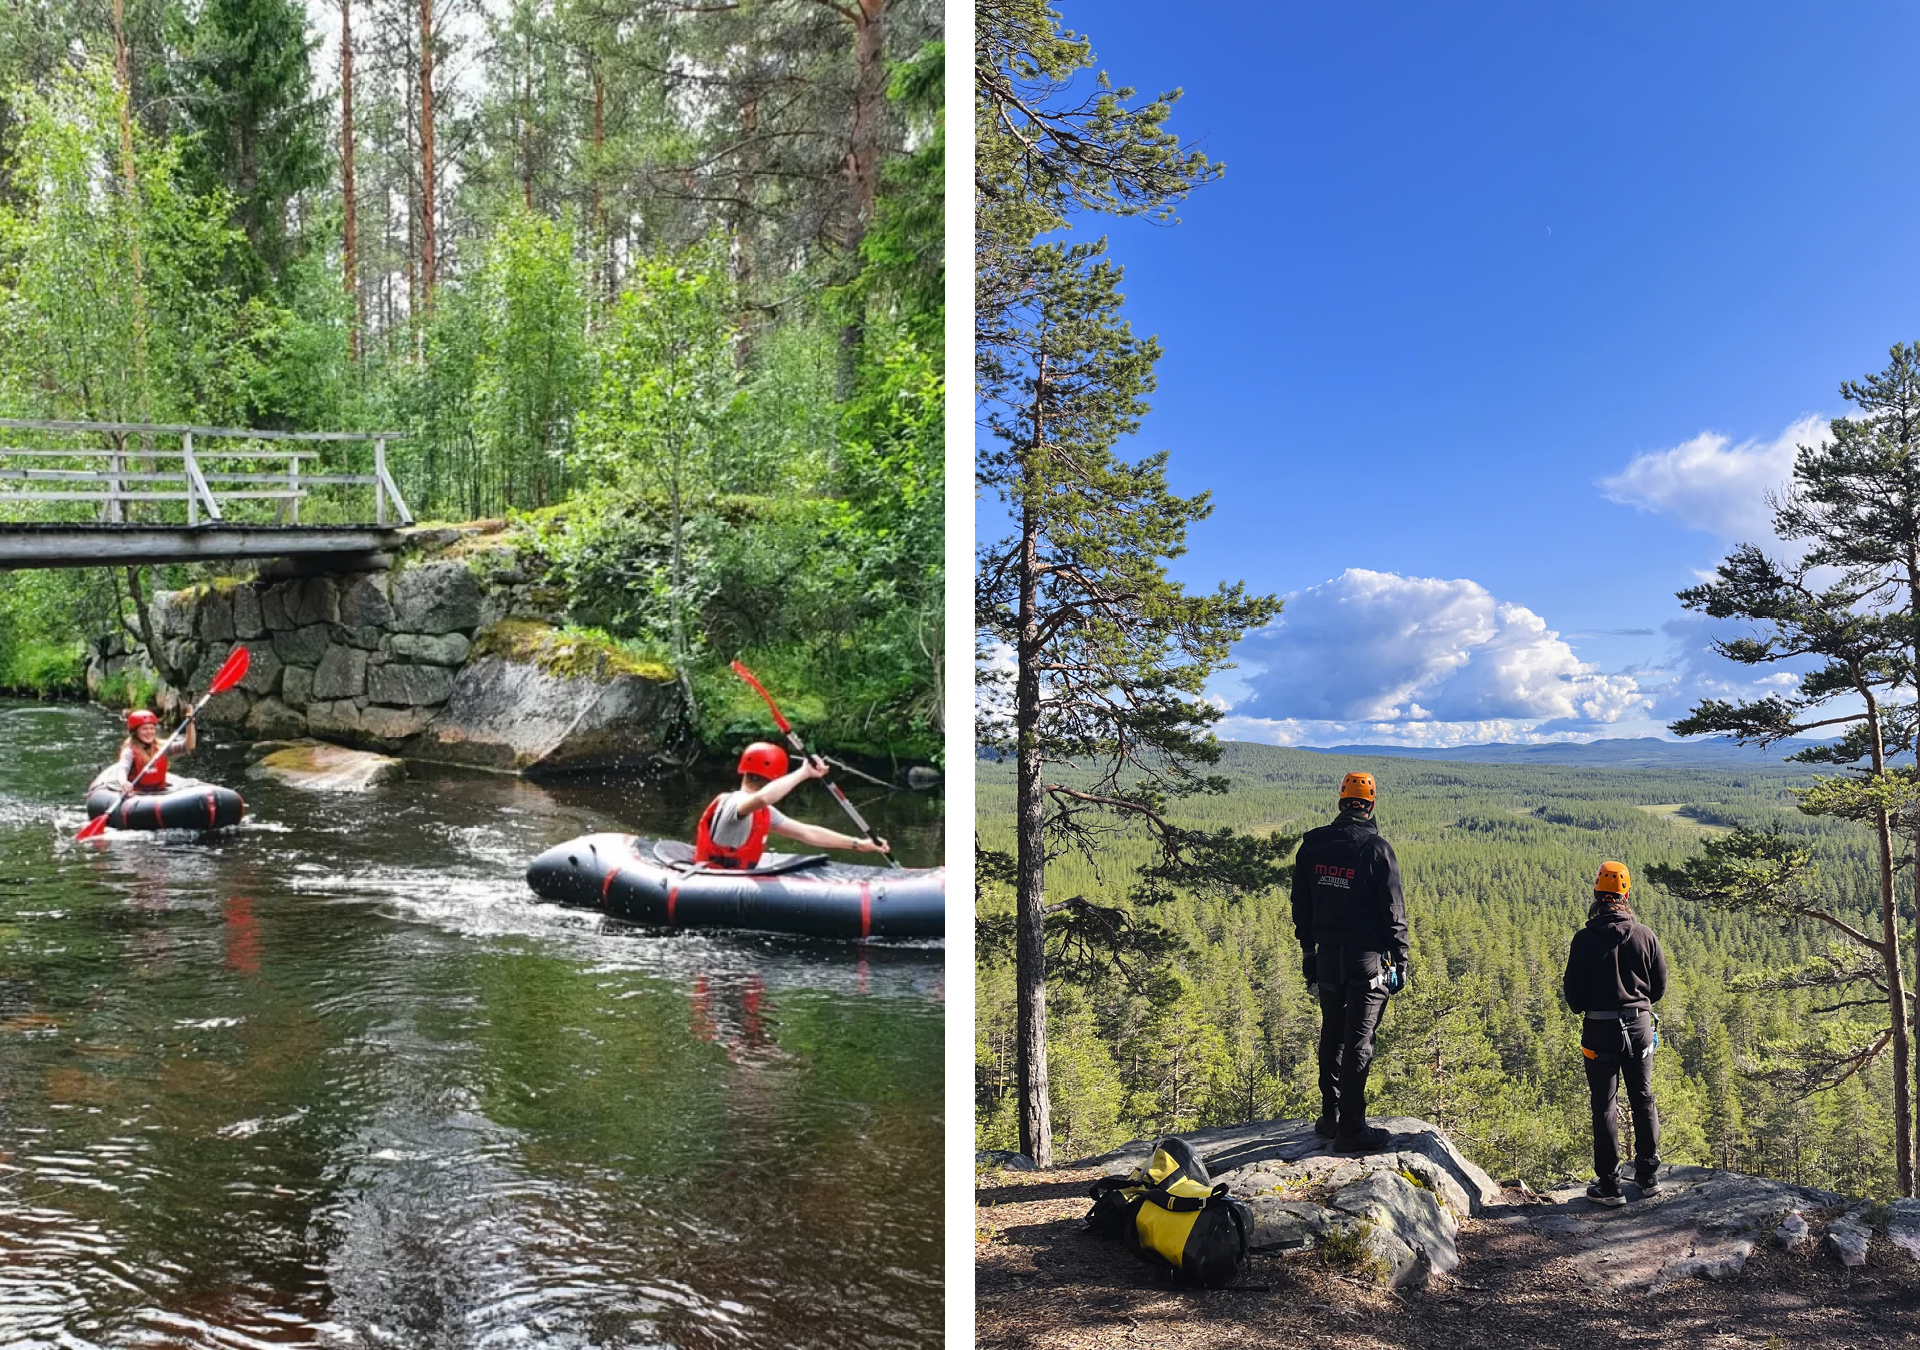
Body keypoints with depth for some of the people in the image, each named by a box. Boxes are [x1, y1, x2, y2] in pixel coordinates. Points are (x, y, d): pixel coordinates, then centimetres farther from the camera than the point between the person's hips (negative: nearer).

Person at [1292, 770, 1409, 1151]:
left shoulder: (1311, 846, 4)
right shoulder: (1376, 848, -12)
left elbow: (1301, 905, 11)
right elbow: (1393, 910, -9)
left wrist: (1308, 950, 20)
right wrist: (1401, 958, 0)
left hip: (1327, 955, 5)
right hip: (1367, 957, -5)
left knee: (1332, 1034, 17)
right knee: (1359, 1039, -2)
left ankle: (1330, 1117, 24)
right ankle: (1351, 1128, 0)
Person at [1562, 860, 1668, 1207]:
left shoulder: (1585, 938, -13)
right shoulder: (1646, 935, -3)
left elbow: (1573, 990, -9)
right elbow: (1660, 985, 5)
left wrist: (1582, 1006, 13)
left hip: (1600, 1029, -3)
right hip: (1640, 1025, 3)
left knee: (1604, 1106, 3)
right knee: (1643, 1100, 16)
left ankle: (1609, 1185, 4)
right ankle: (1649, 1175, 24)